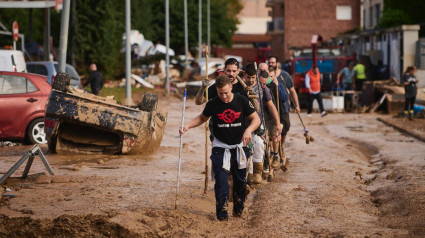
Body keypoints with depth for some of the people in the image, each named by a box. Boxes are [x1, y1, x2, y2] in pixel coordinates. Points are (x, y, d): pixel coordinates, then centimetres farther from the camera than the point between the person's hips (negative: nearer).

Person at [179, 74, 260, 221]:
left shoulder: (242, 101, -10)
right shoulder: (213, 104, -7)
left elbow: (256, 118, -6)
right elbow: (202, 118, 10)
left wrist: (248, 130, -26)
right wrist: (188, 126, -6)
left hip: (239, 146, 1)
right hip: (220, 147, -1)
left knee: (240, 180, 10)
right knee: (221, 179, -11)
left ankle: (238, 208, 29)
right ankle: (222, 212, -7)